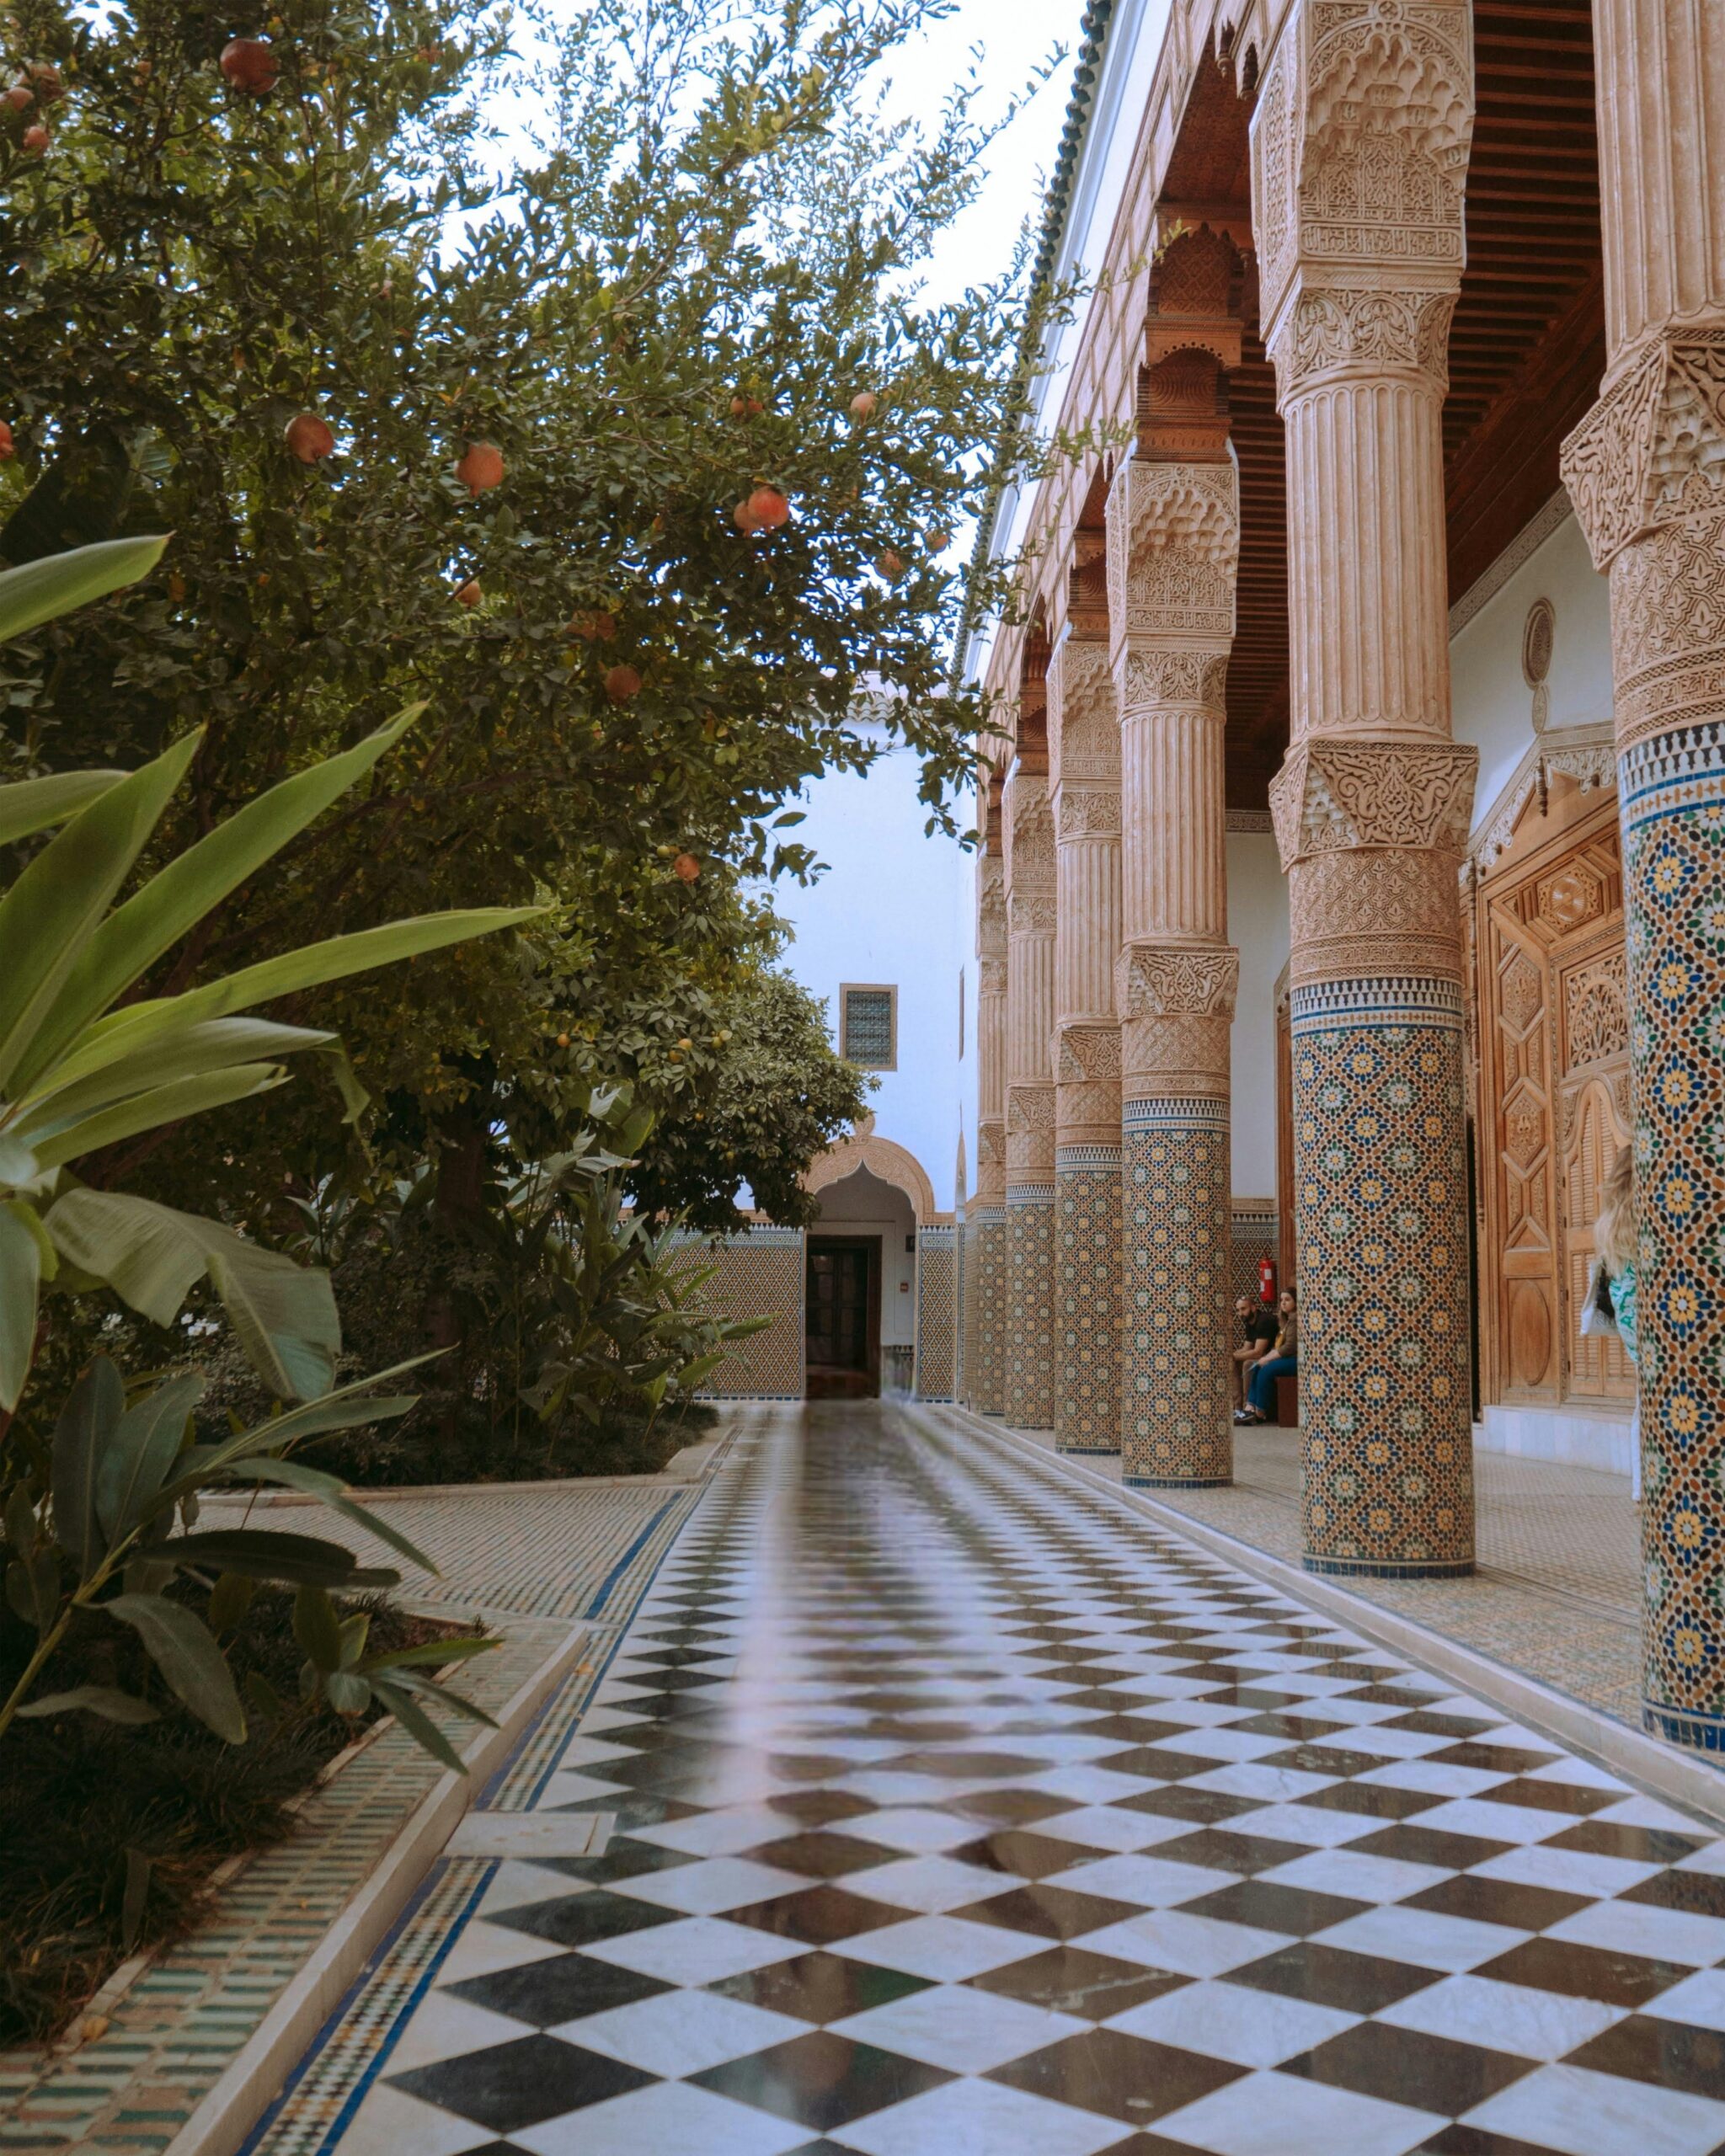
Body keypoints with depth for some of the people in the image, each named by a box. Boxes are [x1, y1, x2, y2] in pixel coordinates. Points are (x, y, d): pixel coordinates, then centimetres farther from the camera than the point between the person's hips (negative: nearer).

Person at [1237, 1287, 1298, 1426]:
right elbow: (1279, 1344, 16)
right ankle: (1250, 1408, -15)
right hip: (1287, 1357, 10)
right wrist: (1268, 1357, -1)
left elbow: (1289, 1347, -19)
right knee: (1257, 1369, -5)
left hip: (1296, 1359, -10)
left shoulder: (1296, 1319, -11)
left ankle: (1260, 1413, -12)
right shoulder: (1287, 1319, 21)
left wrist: (1268, 1359, -13)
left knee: (1266, 1371, -23)